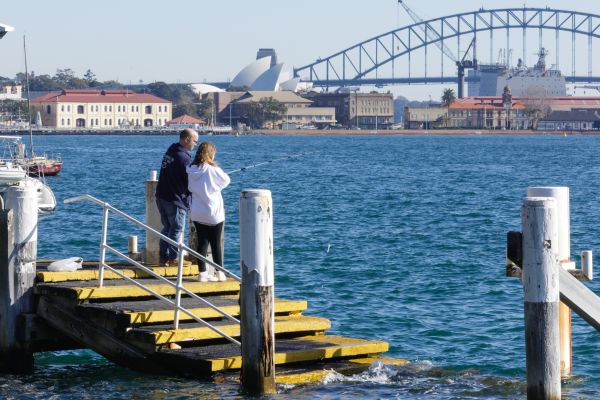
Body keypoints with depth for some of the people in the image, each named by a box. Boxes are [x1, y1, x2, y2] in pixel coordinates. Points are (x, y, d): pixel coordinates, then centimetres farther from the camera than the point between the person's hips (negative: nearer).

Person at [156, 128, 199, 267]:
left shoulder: (170, 151, 10)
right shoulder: (183, 157, -18)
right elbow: (190, 181, -16)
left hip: (161, 196, 9)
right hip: (175, 199, -9)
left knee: (167, 227, 16)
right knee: (176, 229, 1)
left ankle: (164, 257, 19)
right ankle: (172, 259, 5)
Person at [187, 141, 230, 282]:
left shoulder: (191, 170, -3)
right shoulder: (212, 170, -16)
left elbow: (190, 188, 9)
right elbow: (226, 180, 0)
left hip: (197, 213, 4)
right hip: (214, 213, -4)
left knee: (202, 242, 7)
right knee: (216, 244, 6)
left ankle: (203, 273, 6)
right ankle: (220, 274, 13)